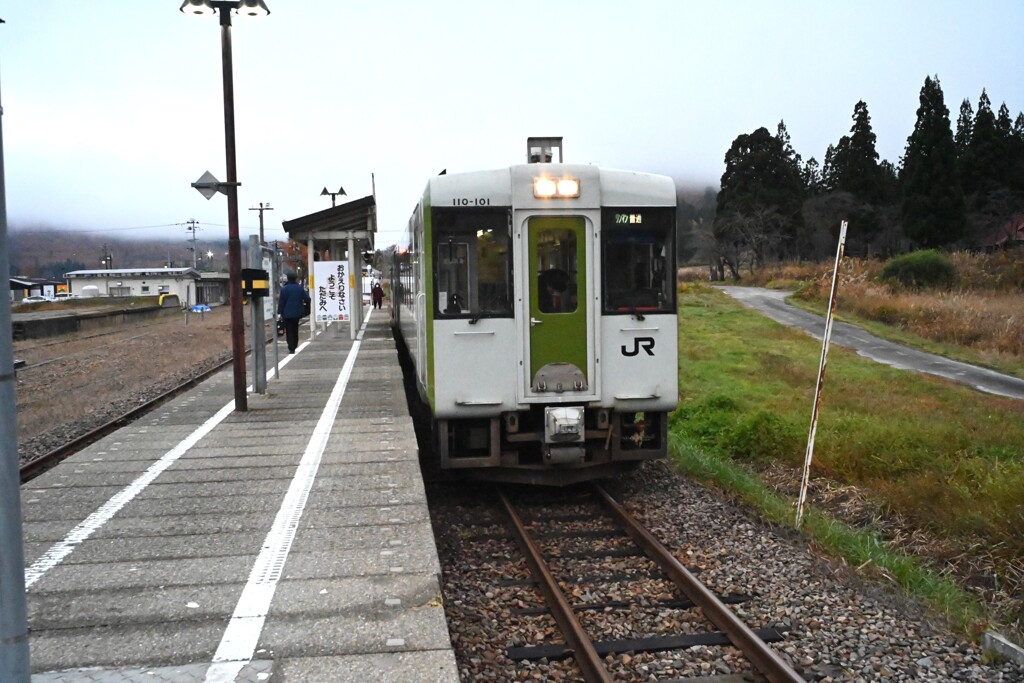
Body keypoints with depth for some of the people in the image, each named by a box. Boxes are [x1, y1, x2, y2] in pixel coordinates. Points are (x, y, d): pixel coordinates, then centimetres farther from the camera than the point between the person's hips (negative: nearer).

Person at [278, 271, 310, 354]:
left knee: (289, 331, 0)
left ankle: (291, 348, -6)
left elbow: (281, 302, -10)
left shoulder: (284, 289, -11)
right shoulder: (300, 288, 1)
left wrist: (280, 313, -4)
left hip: (287, 313, -4)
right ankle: (294, 347, 21)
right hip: (297, 313, 4)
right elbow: (307, 299, 4)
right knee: (295, 330, 16)